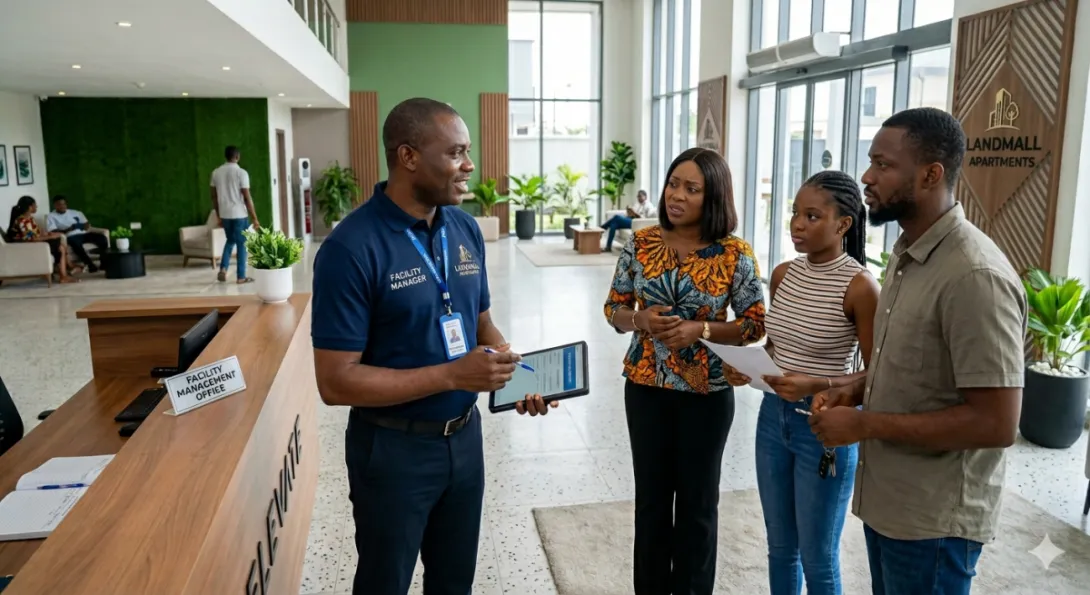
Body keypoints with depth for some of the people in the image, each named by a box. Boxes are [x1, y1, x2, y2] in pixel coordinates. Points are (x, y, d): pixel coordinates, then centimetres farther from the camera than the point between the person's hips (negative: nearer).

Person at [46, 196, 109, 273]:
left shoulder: (75, 213, 21)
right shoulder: (51, 217, 8)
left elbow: (87, 223, 19)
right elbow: (53, 232, -5)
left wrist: (86, 226, -7)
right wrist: (69, 229, -19)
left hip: (82, 233, 5)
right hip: (70, 236, -5)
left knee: (101, 237, -23)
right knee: (76, 243, -41)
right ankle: (90, 265, -40)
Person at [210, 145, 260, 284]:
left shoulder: (216, 173, 4)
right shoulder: (241, 173, -12)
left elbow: (214, 197, 9)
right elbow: (247, 197, -13)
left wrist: (219, 216, 18)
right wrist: (254, 218, -8)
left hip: (225, 215, 5)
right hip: (240, 215, -5)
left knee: (230, 241, 22)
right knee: (241, 244, 4)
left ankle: (223, 269, 6)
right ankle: (241, 277, 7)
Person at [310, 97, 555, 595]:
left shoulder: (466, 229, 0)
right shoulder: (351, 248, -21)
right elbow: (336, 381, -22)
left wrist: (511, 373, -10)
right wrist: (452, 374, -27)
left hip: (465, 435, 6)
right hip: (393, 448, -5)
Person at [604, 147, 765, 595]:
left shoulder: (735, 255, -9)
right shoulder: (640, 243, -3)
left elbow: (755, 325, -5)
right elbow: (614, 309, 3)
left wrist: (701, 329, -20)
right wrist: (641, 319, -18)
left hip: (707, 393, -2)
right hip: (646, 387, 2)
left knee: (697, 501, 12)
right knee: (651, 496, 15)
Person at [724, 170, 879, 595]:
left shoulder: (859, 286, -16)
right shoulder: (783, 274, 2)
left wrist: (816, 385, -27)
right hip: (773, 417, 6)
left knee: (818, 558, 11)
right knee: (780, 548, 20)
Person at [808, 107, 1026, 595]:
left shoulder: (975, 276, -24)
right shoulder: (906, 255, 6)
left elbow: (996, 424, -25)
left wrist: (865, 425, -21)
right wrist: (856, 390, 1)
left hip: (933, 520, -8)